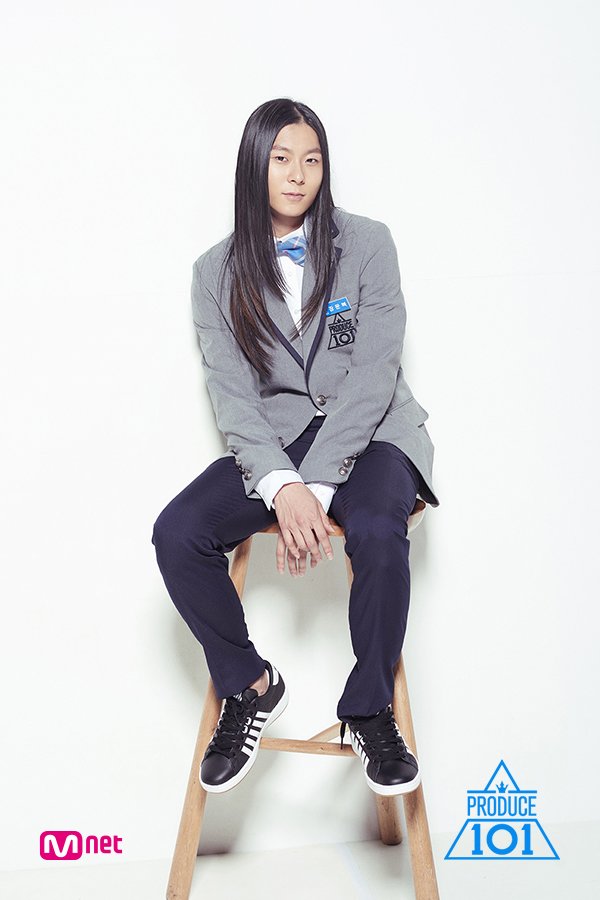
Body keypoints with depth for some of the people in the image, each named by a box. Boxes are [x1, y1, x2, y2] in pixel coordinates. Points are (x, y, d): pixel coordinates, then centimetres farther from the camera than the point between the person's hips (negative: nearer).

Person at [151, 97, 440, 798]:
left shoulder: (366, 244, -2)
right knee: (177, 535, -22)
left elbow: (373, 374, -10)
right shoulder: (217, 272, 4)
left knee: (376, 532, -34)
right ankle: (249, 686, 3)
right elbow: (232, 395, -4)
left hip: (367, 433, -2)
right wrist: (282, 487, -22)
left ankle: (369, 710, -9)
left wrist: (316, 486, -20)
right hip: (272, 439, 2)